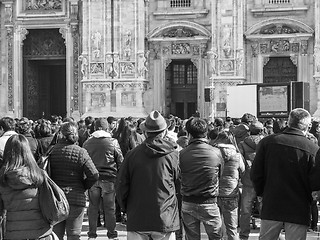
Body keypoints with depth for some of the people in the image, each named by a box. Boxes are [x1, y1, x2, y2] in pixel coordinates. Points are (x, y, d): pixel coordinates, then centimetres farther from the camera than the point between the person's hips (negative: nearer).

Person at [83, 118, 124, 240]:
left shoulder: (87, 143, 1)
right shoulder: (113, 142, -5)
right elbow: (120, 162, -1)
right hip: (109, 178, -2)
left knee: (93, 207, 10)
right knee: (110, 208, 7)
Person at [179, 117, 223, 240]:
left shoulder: (182, 154, -9)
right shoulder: (216, 152, -9)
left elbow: (178, 178, -1)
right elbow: (219, 174, 4)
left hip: (187, 203, 1)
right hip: (209, 203, -1)